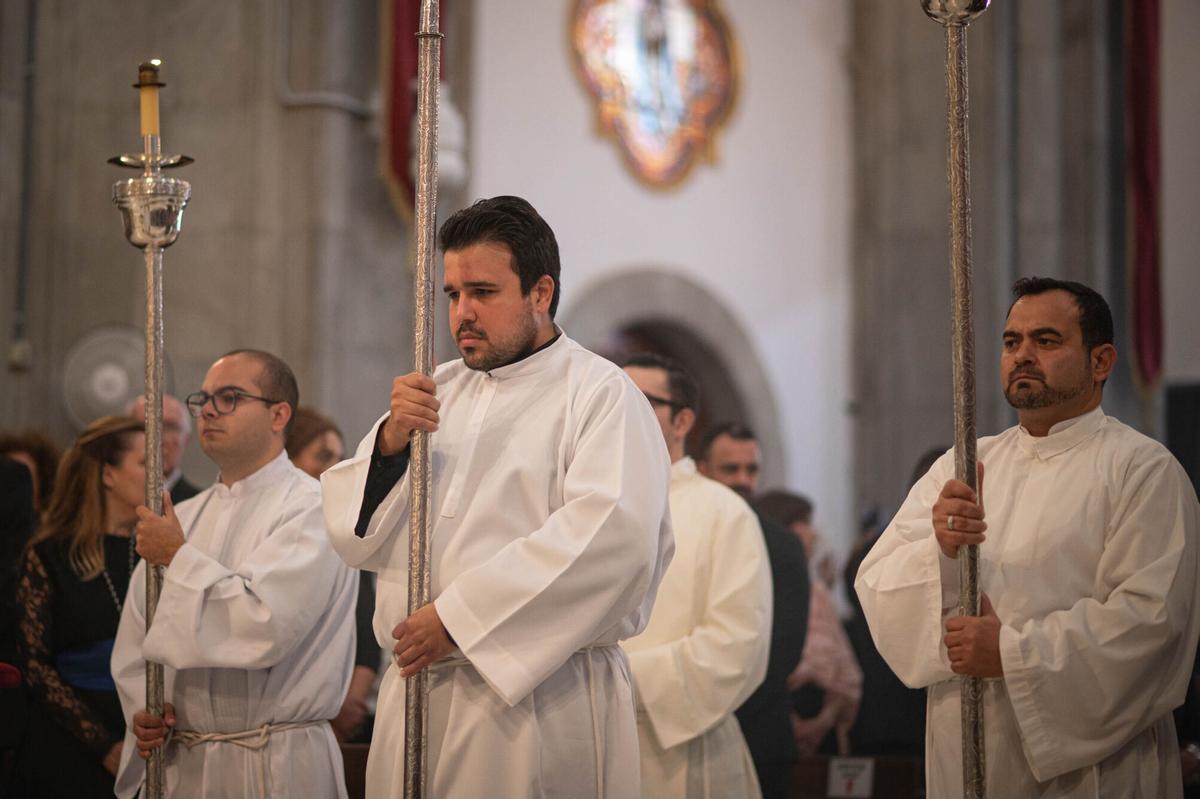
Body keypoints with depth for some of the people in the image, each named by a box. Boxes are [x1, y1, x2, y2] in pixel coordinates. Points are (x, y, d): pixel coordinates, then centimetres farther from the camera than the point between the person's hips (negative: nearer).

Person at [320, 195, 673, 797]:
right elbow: (354, 534, 10)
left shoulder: (600, 394, -4)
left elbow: (611, 536, -20)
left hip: (539, 697, -5)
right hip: (416, 695, 5)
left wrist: (457, 618, -20)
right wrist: (390, 442, -10)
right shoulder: (438, 391, 14)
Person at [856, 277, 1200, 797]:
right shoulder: (962, 466, 9)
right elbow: (875, 584, 1)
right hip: (966, 755, 4)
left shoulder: (1142, 470, -7)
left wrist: (1014, 652, -20)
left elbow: (1148, 615, -18)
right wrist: (939, 551, -19)